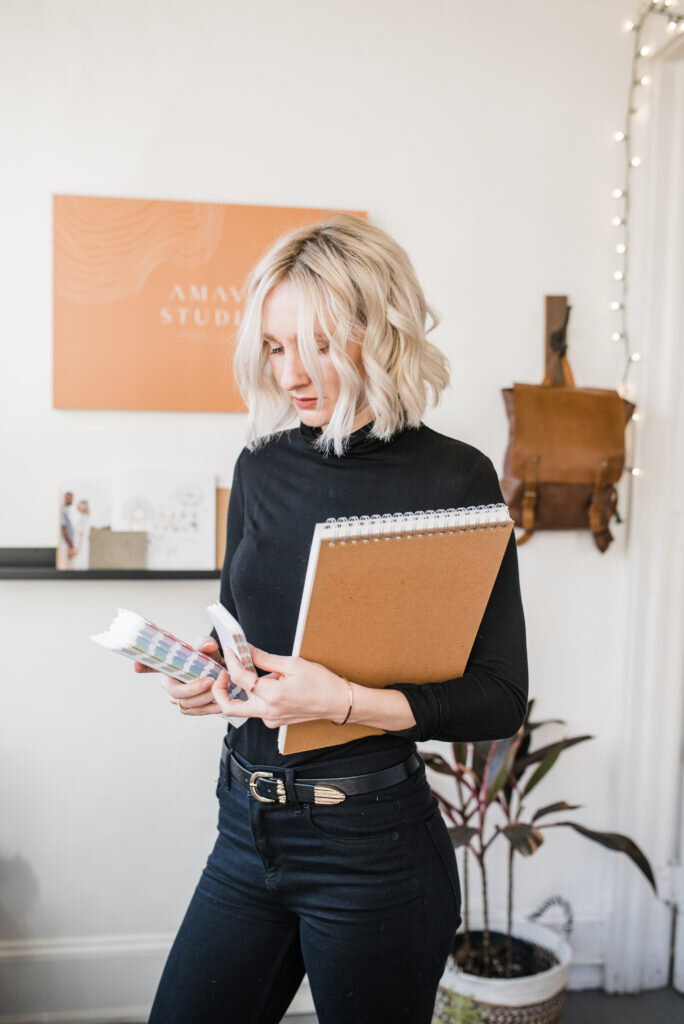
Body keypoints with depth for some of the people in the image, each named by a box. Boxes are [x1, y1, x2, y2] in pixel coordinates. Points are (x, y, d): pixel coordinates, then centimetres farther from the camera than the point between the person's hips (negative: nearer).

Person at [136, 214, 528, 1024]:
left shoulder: (454, 480, -12)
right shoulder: (262, 466, 4)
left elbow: (499, 699, -12)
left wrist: (344, 701, -23)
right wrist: (206, 669, -5)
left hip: (373, 844, -5)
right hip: (247, 832, 5)